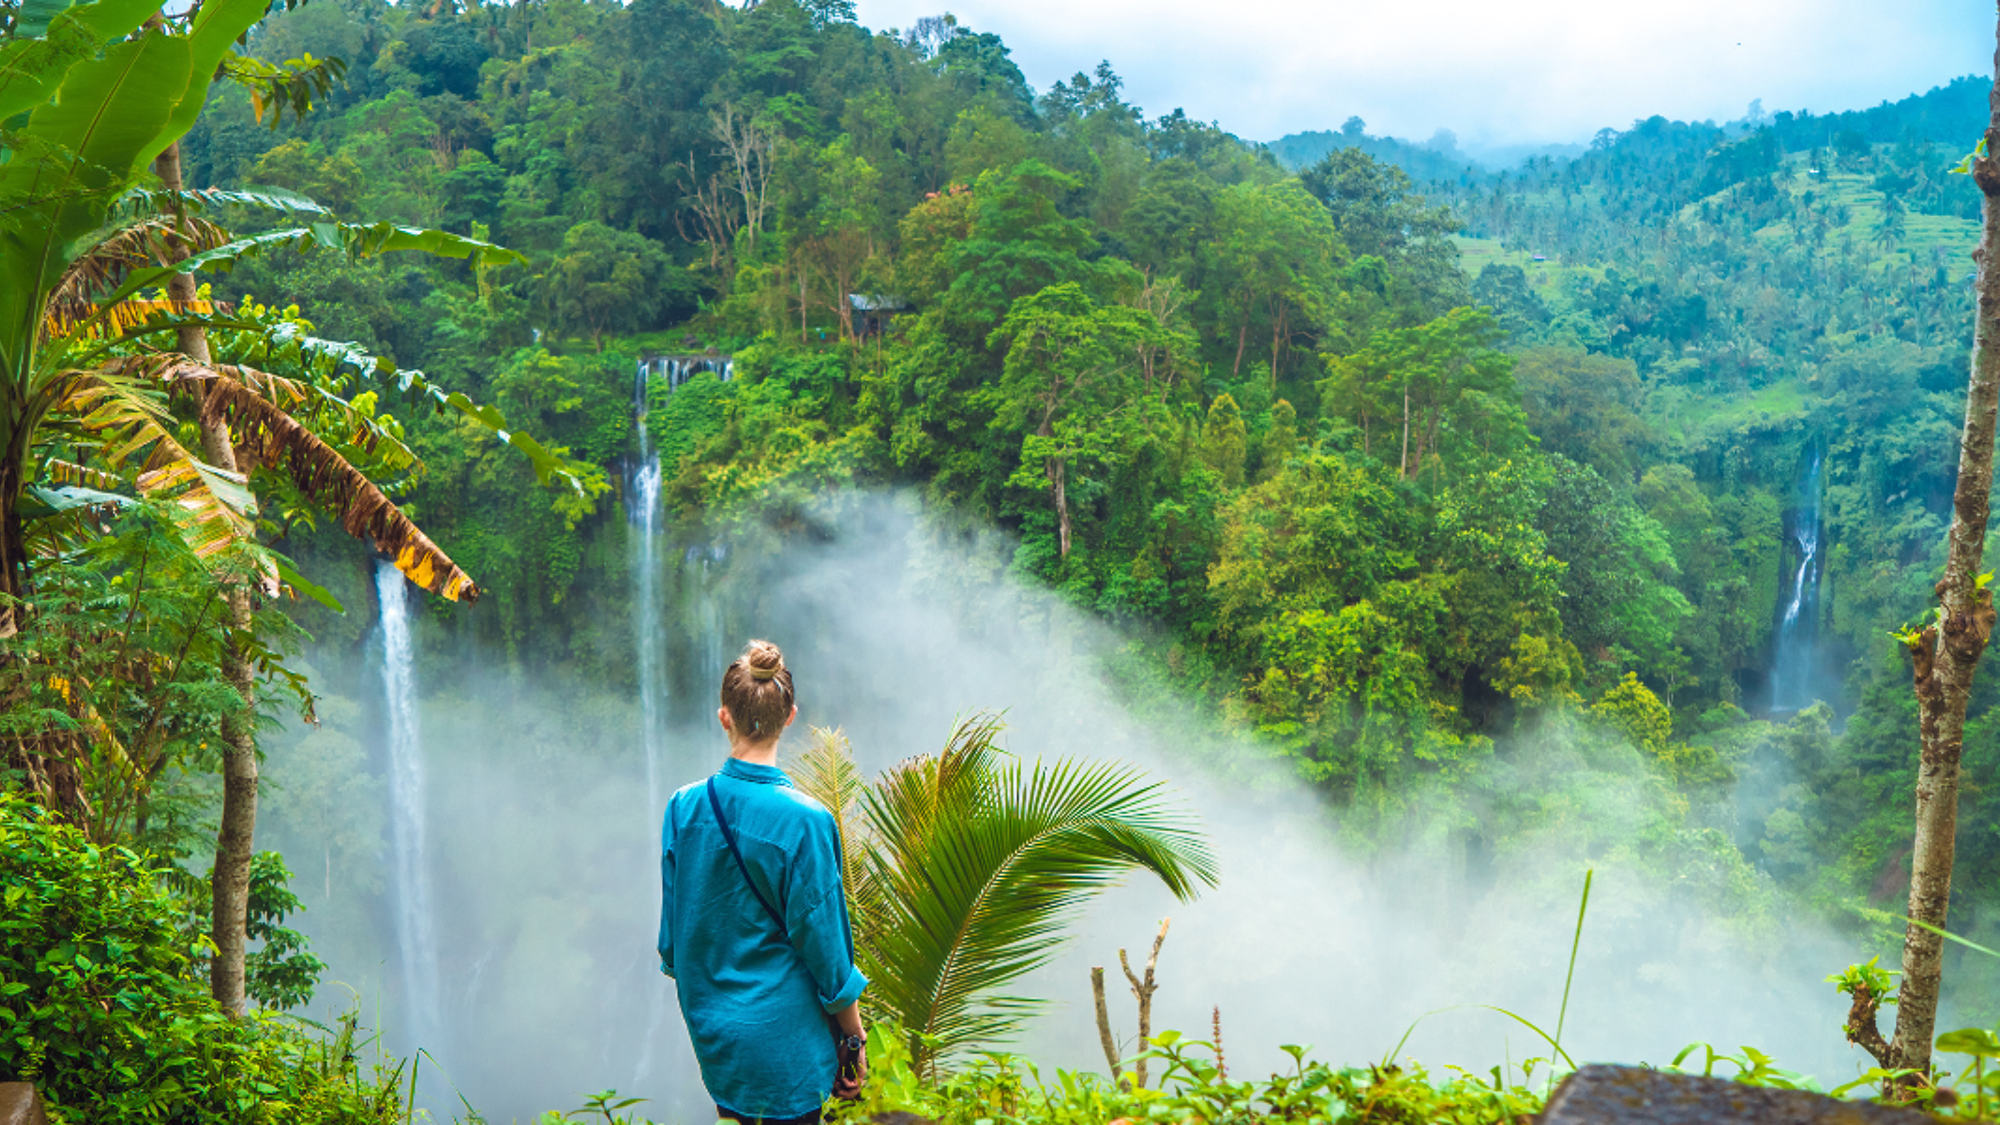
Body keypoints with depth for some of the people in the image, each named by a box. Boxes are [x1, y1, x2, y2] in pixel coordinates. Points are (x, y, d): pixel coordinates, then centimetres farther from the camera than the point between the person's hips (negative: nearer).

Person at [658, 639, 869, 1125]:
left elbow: (673, 928, 5)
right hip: (782, 1038, -5)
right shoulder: (806, 821, -20)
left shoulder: (683, 806, -6)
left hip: (710, 1029, 5)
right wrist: (854, 1037, 0)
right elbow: (825, 944, -13)